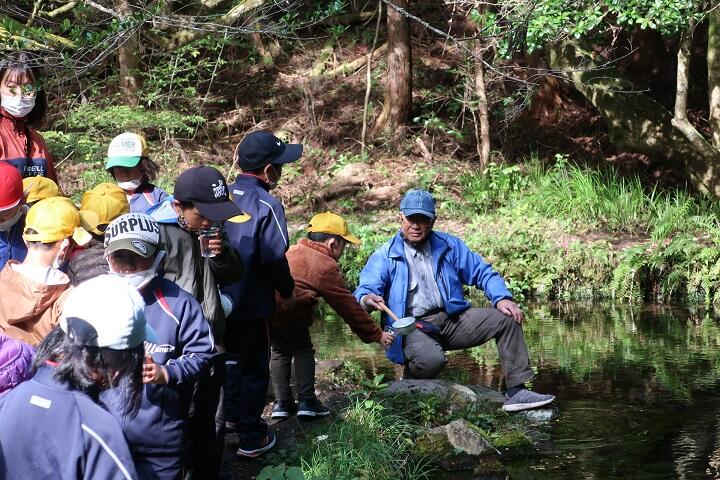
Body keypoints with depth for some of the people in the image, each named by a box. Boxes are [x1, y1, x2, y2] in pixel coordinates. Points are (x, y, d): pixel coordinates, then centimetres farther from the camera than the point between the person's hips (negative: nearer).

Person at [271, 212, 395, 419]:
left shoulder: (293, 251, 26)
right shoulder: (326, 266, 5)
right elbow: (348, 306, 7)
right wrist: (377, 335, 14)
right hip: (286, 310, -6)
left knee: (280, 351, 23)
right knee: (303, 350, 15)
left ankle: (281, 403, 16)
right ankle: (307, 402, 8)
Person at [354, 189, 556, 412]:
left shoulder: (449, 245, 16)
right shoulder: (385, 256, 4)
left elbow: (482, 272, 14)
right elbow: (366, 288, -8)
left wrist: (501, 298, -5)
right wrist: (367, 299, -34)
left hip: (452, 319, 5)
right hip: (413, 327, -5)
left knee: (507, 319, -11)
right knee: (431, 360, -37)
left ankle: (516, 391, -11)